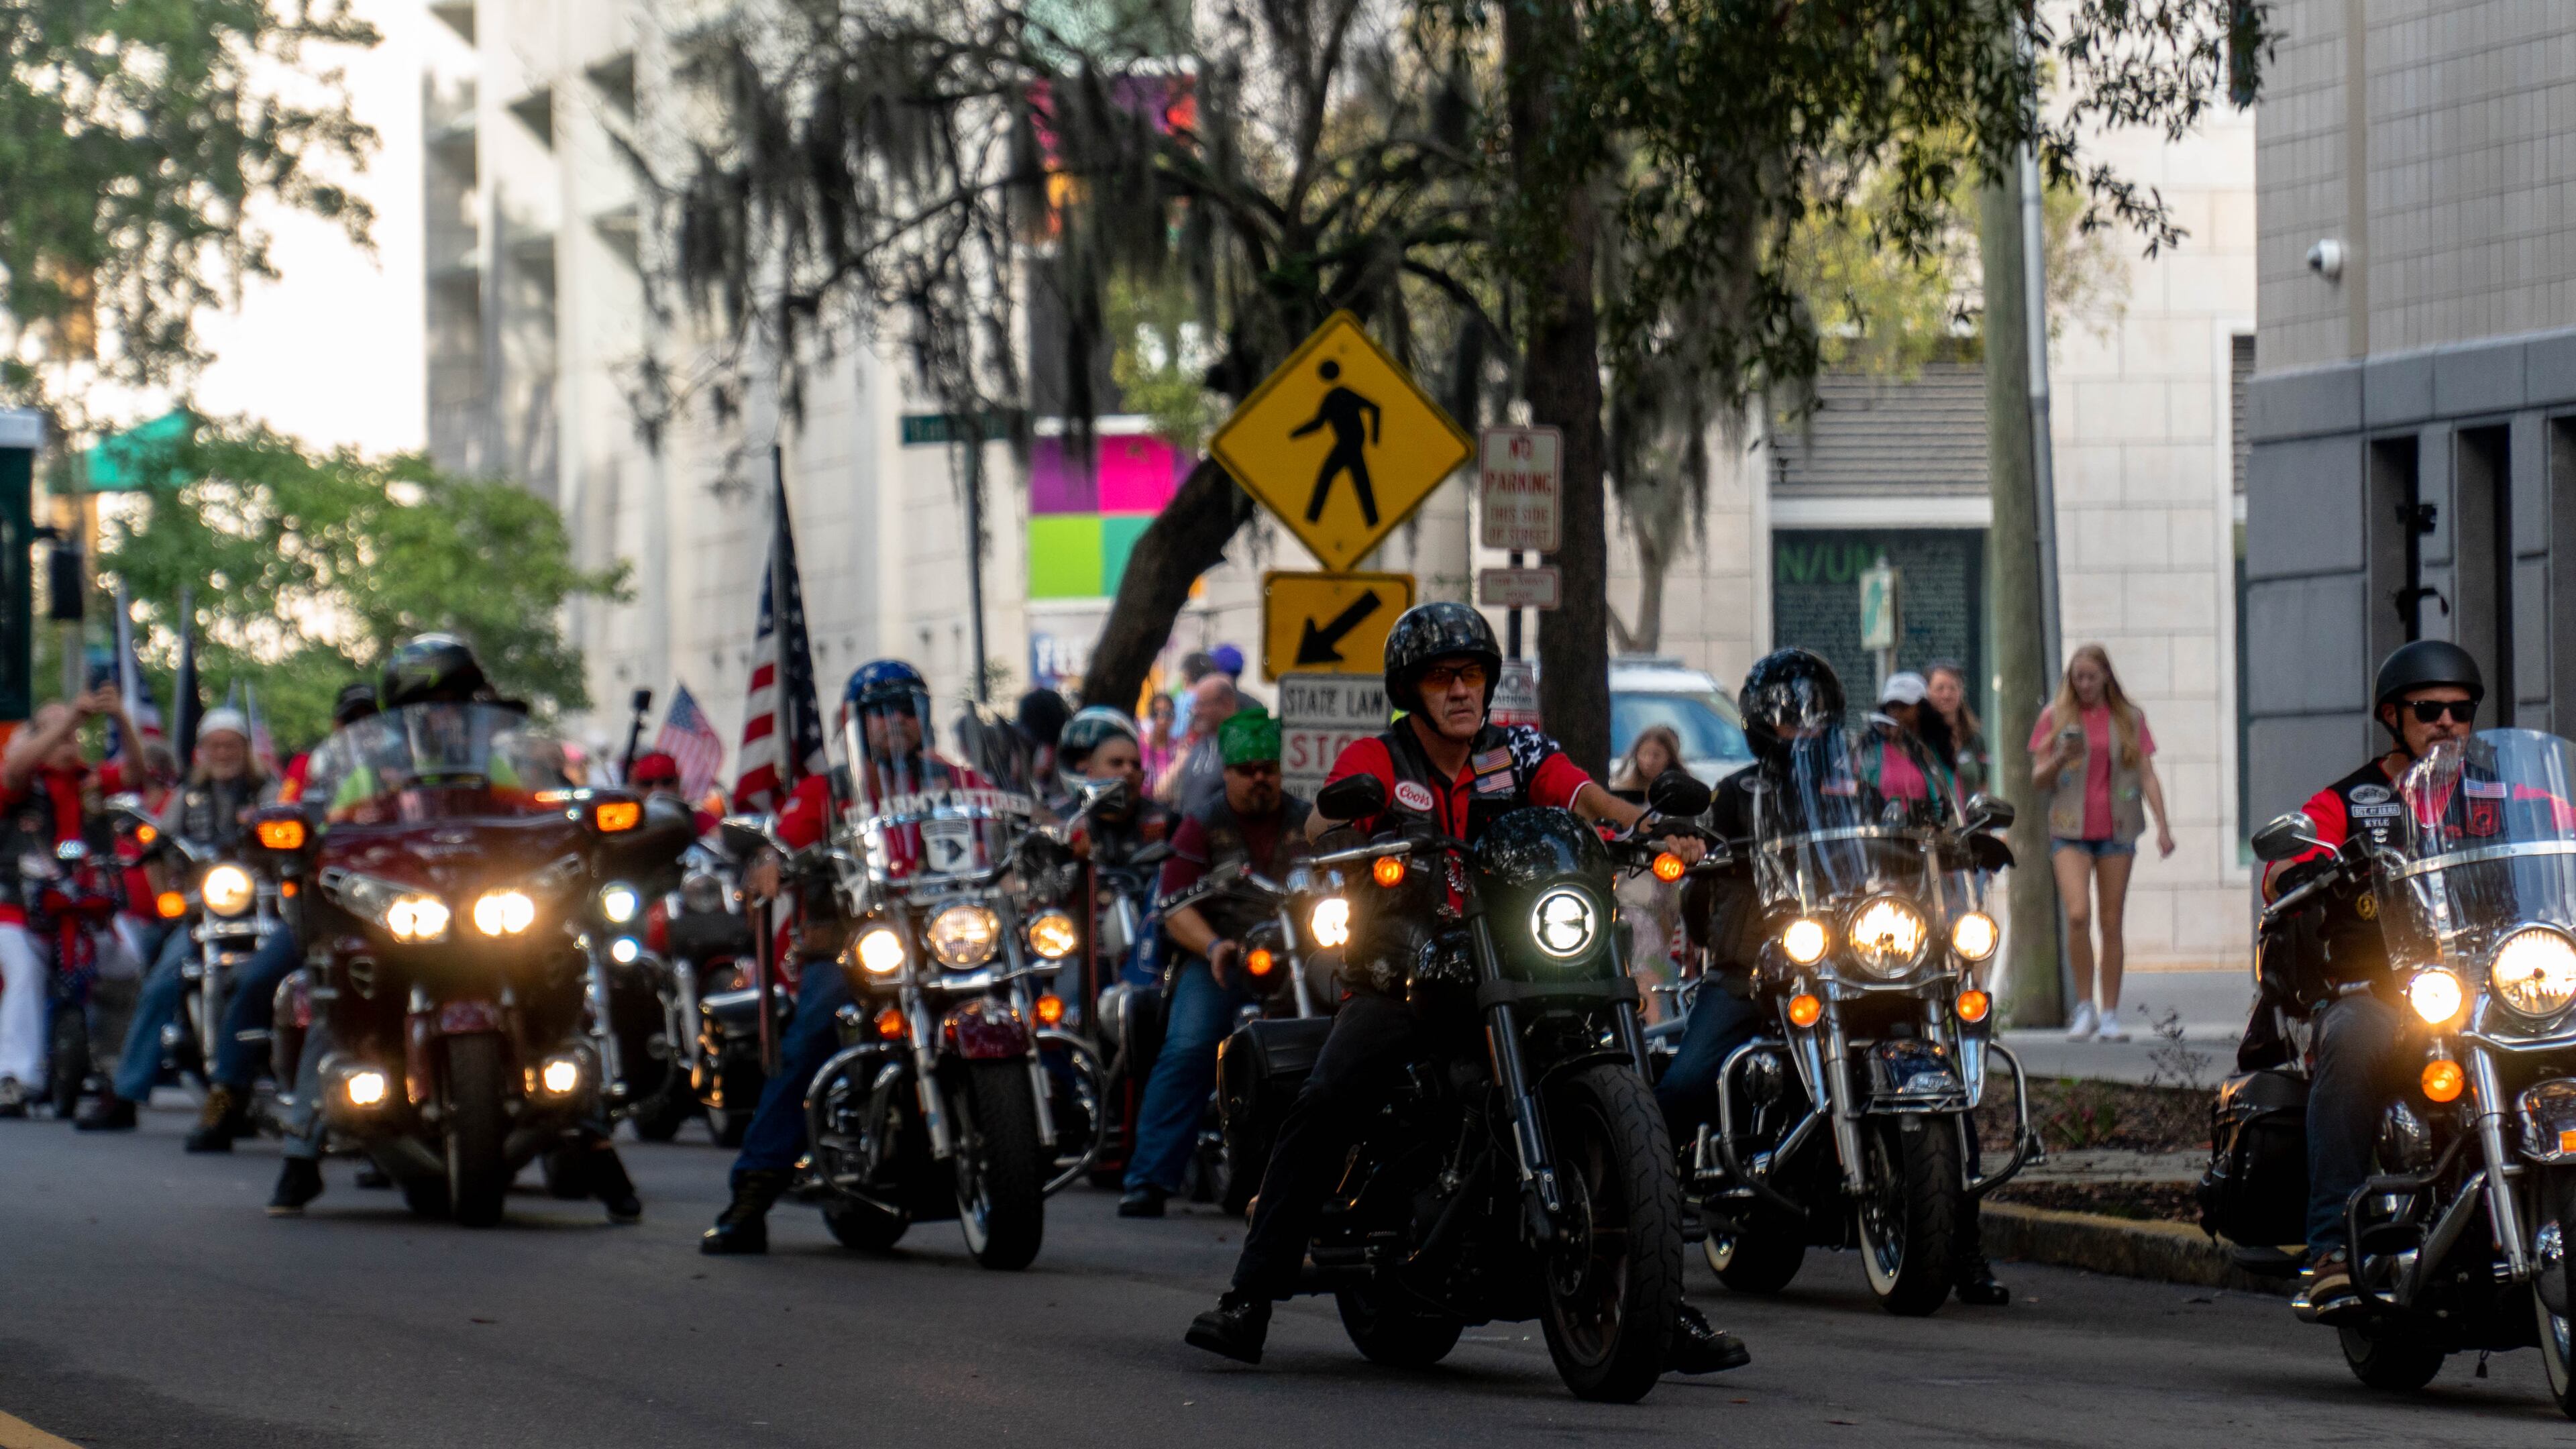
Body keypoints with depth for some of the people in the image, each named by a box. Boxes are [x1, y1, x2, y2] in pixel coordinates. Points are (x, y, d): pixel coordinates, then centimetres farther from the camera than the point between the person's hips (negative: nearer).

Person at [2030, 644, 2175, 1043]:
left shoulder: (2130, 720, 8)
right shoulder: (2055, 718, 5)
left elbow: (2147, 775, 7)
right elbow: (2038, 779, 5)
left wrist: (2163, 825, -5)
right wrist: (2062, 758, -16)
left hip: (2116, 829, 1)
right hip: (2070, 830, -1)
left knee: (2111, 923, 2)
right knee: (2078, 915, -17)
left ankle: (2110, 1015, 6)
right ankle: (2085, 1007, -6)